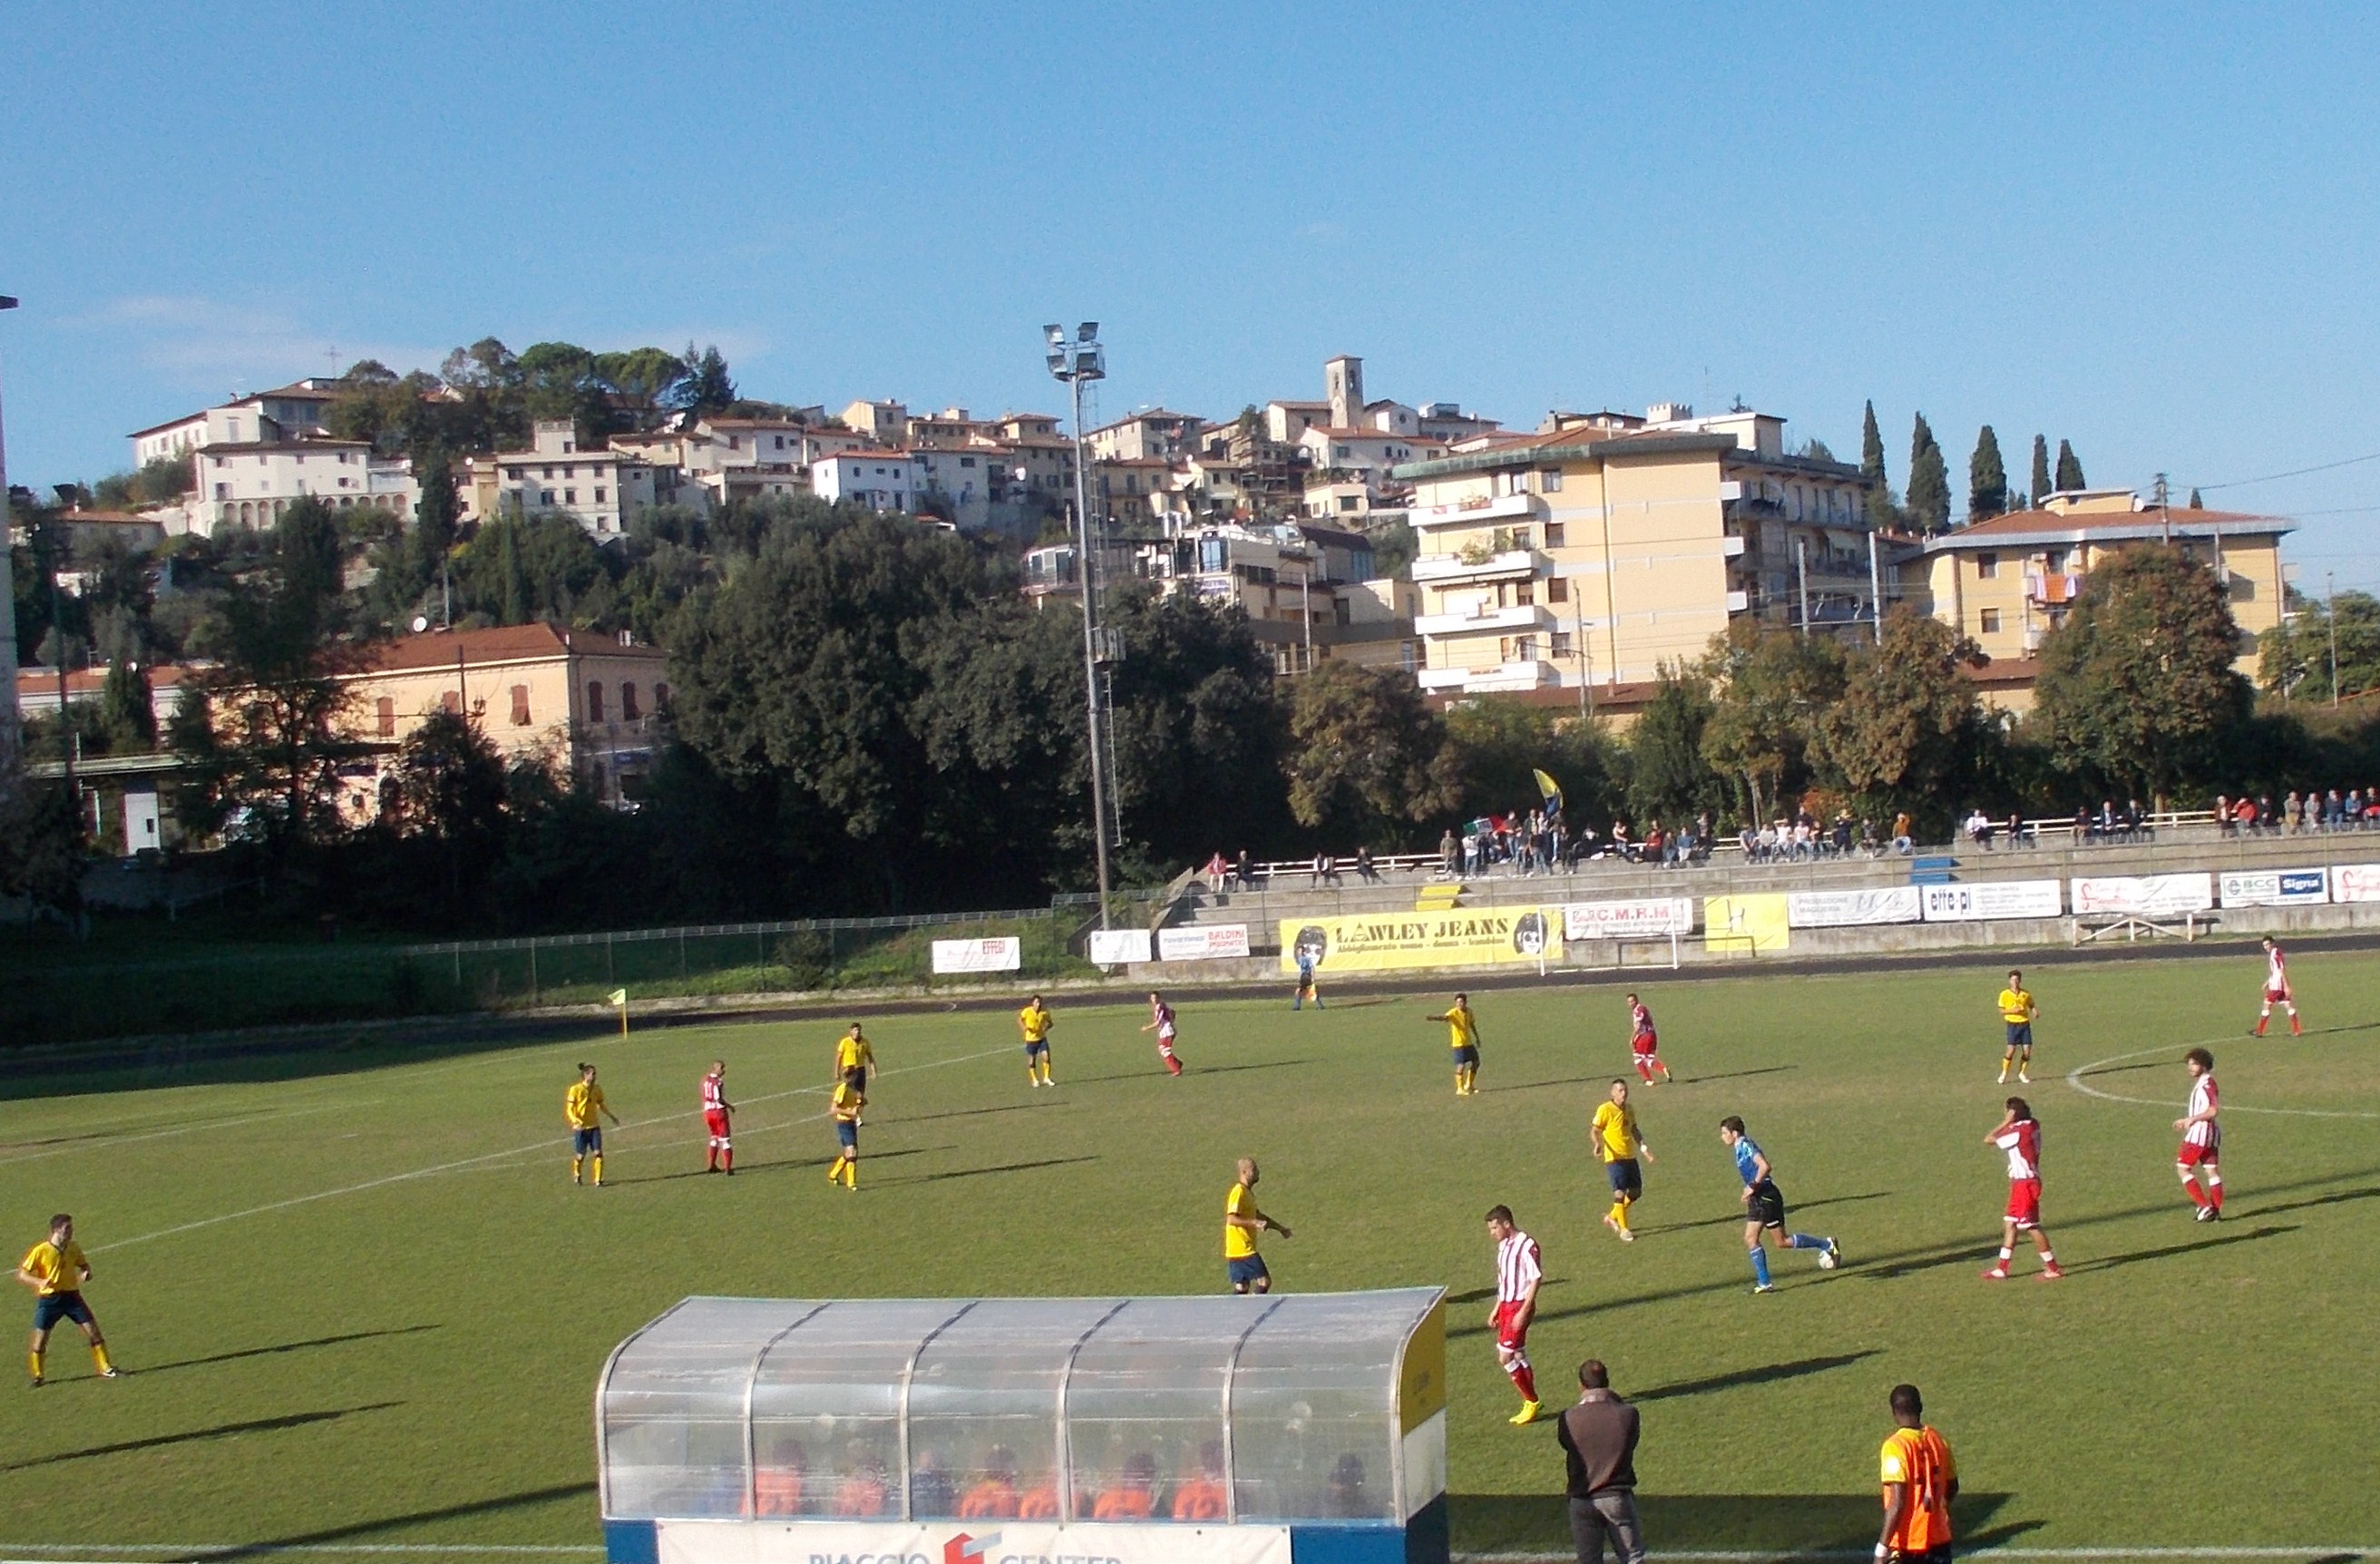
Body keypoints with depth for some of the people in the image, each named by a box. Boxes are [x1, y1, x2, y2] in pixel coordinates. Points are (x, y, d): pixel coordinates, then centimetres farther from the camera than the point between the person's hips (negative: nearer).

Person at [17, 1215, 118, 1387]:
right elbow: (21, 1274, -10)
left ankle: (105, 1369, 9)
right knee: (40, 1339, -2)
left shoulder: (73, 1248, 1)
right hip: (49, 1299, -3)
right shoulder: (41, 1250, -13)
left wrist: (86, 1273, -7)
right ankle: (37, 1376, 19)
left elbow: (84, 1265, 18)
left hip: (71, 1295, 4)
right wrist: (40, 1282, -28)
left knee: (93, 1331, -2)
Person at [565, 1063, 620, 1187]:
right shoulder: (575, 1090, -11)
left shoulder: (597, 1089, 4)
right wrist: (575, 1120, -28)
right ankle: (576, 1176, 34)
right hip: (581, 1127, -4)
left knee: (598, 1153, -9)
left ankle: (598, 1180, -2)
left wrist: (611, 1116, 18)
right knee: (581, 1155, 5)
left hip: (594, 1126, 4)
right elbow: (569, 1109, -11)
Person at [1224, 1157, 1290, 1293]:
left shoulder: (1248, 1192, 17)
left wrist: (1280, 1228, 31)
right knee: (1264, 1281, -10)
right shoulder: (1238, 1192, -14)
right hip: (1242, 1250, -10)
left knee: (1242, 1287, 10)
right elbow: (1231, 1219, -23)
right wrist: (1254, 1223, -30)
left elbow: (1256, 1214, 30)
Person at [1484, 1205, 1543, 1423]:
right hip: (1506, 1306, 8)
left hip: (1520, 1306, -8)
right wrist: (1496, 1309, 18)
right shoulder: (1503, 1245, 11)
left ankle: (1531, 1402, 1)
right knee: (1518, 1358, 12)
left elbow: (1535, 1280, -16)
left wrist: (1523, 1311, -19)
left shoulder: (1527, 1246, -16)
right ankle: (1530, 1404, 20)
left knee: (1505, 1358, -10)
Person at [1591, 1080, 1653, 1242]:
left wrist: (1642, 1146, 11)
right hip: (1614, 1158, -7)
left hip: (1630, 1156, 7)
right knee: (1620, 1192, -10)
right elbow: (1596, 1131, -8)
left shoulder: (1629, 1110, 10)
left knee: (1636, 1192, 10)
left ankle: (1612, 1216, 28)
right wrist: (1598, 1144, -28)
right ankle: (1623, 1229, 0)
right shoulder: (1605, 1110, -10)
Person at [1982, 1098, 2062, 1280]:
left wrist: (2006, 1122, -14)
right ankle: (2001, 1269, 15)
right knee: (2010, 1224, 12)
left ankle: (2053, 1268, 5)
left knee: (2031, 1226, -2)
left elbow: (1988, 1140, -20)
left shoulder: (2018, 1132, -21)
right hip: (2021, 1182, 10)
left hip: (2024, 1184, -10)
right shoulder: (2033, 1126, 5)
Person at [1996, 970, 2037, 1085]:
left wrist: (2035, 1011, -6)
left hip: (2025, 1024, 3)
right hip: (2012, 1024, -3)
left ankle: (2022, 1073, 17)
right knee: (2011, 1050, -12)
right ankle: (2004, 1074, 5)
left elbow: (2031, 1006, 17)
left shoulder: (2026, 994, 7)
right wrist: (2012, 1011, -16)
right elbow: (2001, 1010, 0)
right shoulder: (2005, 994, -1)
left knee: (2027, 1051, -2)